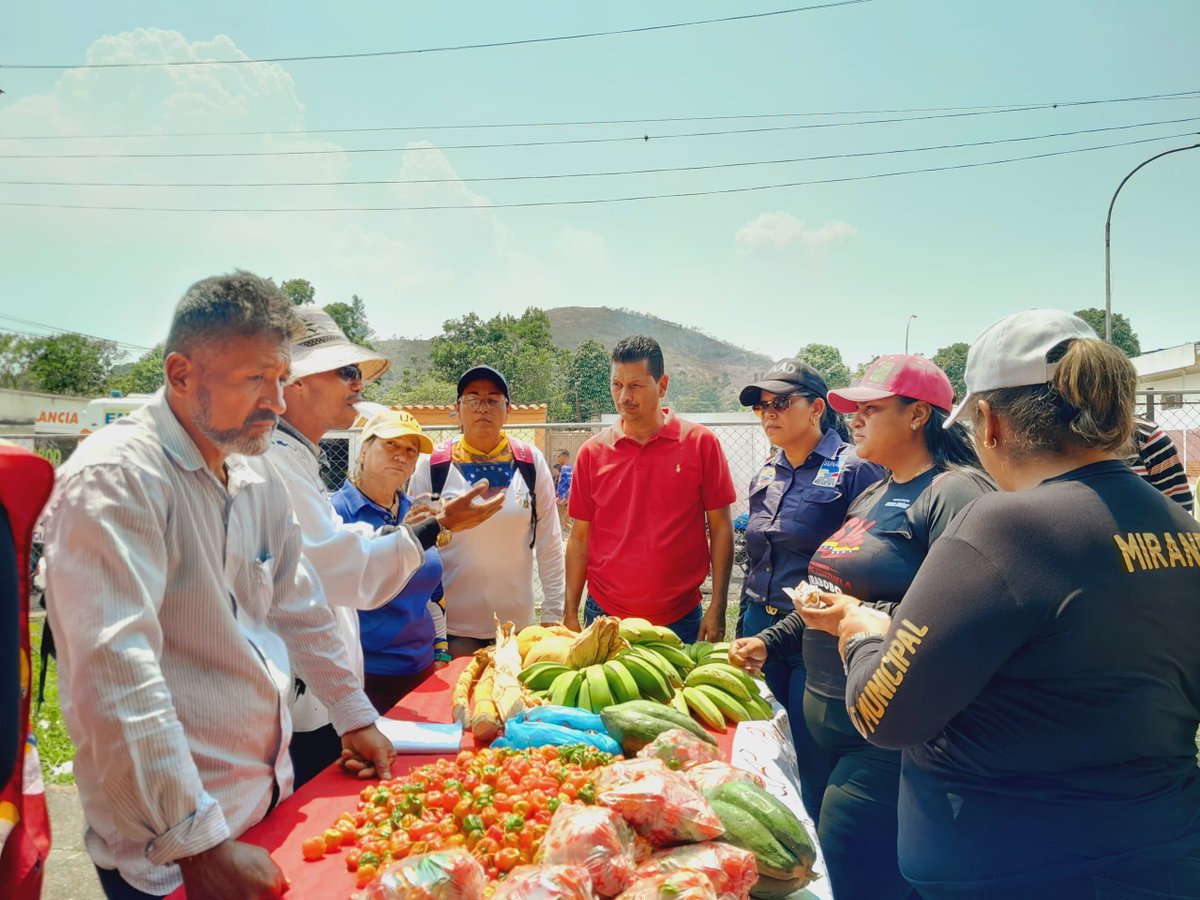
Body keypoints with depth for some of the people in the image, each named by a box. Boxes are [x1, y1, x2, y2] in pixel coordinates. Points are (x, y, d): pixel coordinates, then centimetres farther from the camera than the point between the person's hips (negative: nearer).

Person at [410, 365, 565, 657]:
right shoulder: (432, 465, -5)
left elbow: (549, 543, 2)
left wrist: (553, 613, 2)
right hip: (451, 624, -1)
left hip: (517, 621, 2)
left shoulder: (530, 462, -2)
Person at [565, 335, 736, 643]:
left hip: (680, 618, -1)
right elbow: (579, 538, 4)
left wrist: (717, 607, -6)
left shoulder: (701, 443, -5)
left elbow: (720, 528, -2)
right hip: (604, 616, 1)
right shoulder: (592, 452, 0)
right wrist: (570, 614, 1)